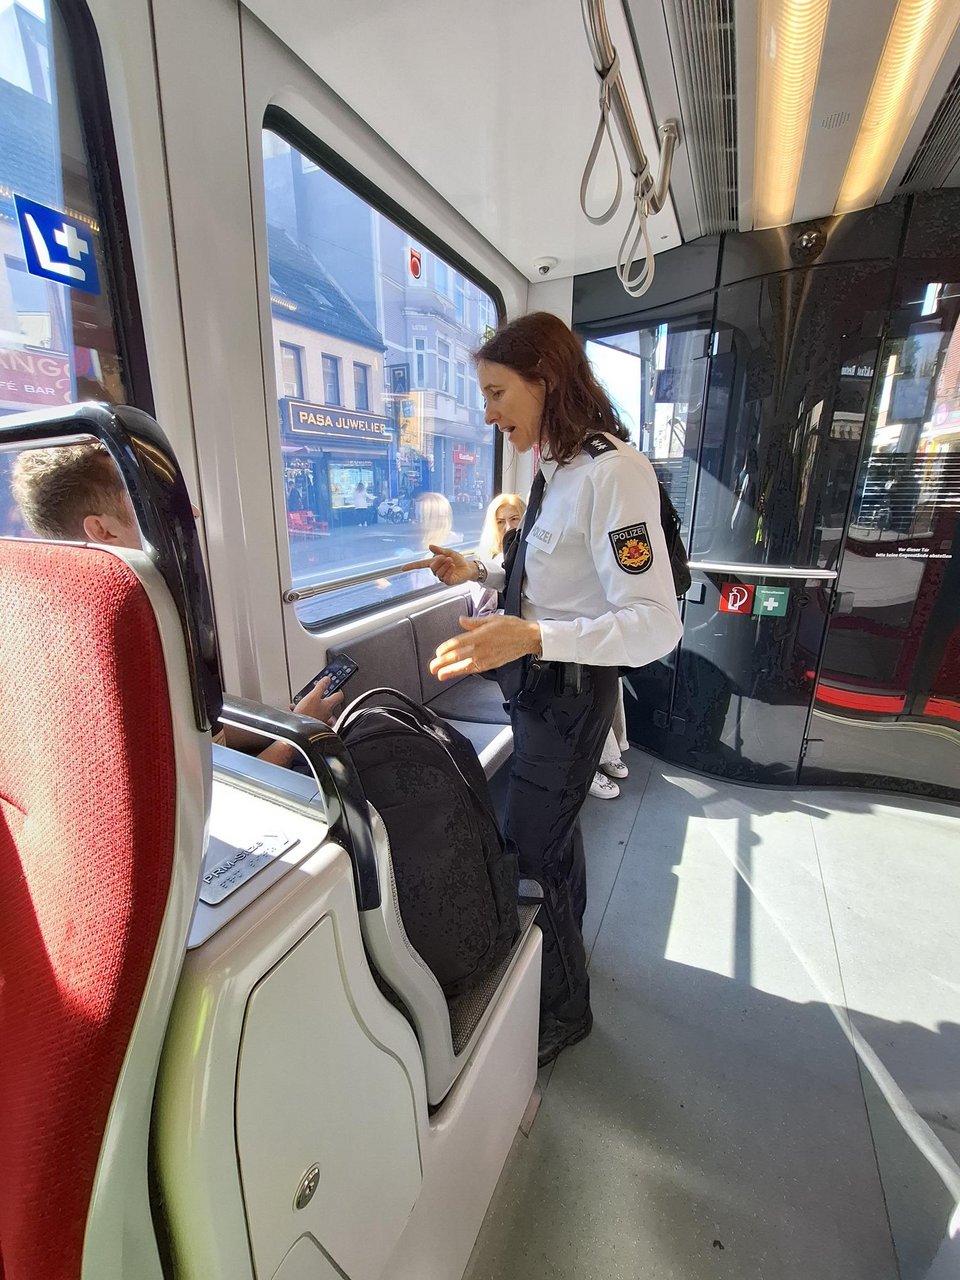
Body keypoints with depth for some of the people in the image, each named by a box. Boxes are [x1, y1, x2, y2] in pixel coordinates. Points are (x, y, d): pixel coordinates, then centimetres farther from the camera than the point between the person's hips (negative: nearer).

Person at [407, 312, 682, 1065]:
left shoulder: (613, 470, -21)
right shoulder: (557, 470, 7)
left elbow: (656, 625, -27)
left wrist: (529, 636, -40)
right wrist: (477, 573, 6)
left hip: (570, 692, -9)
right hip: (540, 684, 9)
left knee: (529, 856, 5)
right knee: (554, 830, 25)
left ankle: (564, 1010, 34)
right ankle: (566, 941, 53)